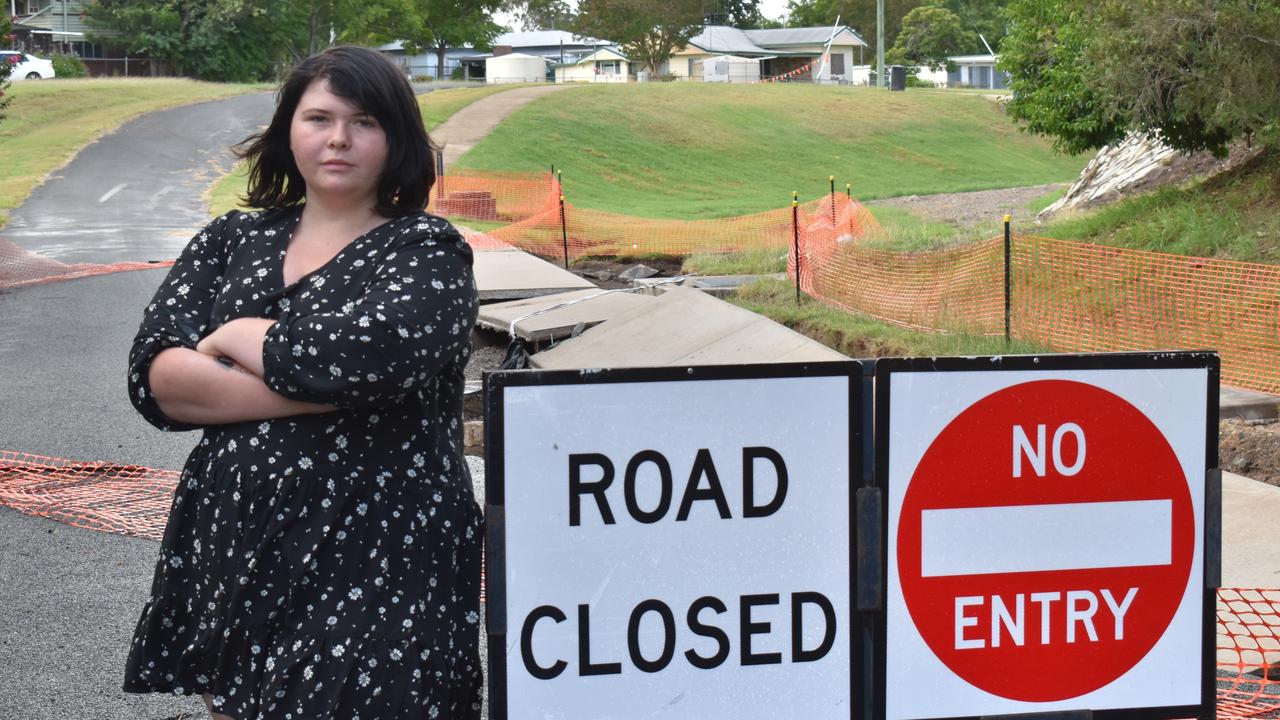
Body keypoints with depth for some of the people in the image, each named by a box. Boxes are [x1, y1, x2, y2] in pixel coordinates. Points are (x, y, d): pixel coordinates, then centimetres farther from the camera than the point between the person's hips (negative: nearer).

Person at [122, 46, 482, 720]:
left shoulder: (426, 249, -1)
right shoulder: (230, 241, 10)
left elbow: (380, 348, -23)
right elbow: (155, 378, -4)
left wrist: (236, 336, -8)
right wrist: (315, 388, -15)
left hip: (375, 565, -4)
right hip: (229, 553, 4)